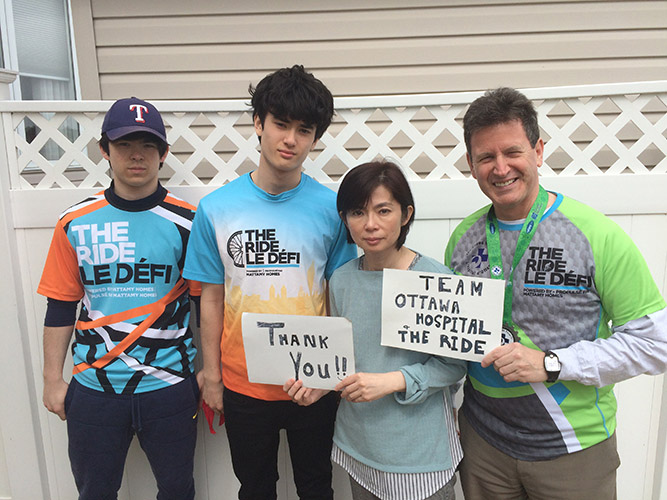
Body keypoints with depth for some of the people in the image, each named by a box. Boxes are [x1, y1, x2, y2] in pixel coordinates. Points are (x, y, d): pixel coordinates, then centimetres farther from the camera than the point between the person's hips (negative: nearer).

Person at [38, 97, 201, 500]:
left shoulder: (187, 223, -5)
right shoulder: (76, 223, 0)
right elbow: (60, 308, 5)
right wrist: (53, 379, 5)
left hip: (169, 385, -1)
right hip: (93, 387, 2)